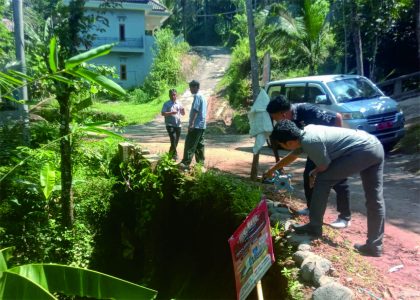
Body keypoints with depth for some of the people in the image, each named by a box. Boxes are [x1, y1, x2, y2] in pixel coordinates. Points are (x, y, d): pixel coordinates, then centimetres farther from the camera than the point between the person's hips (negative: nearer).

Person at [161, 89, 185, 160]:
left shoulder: (179, 104, 14)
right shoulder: (166, 104, 1)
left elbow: (183, 114, 18)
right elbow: (163, 113, -7)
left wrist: (183, 110, -4)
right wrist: (171, 113, -19)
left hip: (178, 125, 5)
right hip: (170, 125, -5)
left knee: (176, 140, 9)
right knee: (173, 139, -17)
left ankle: (171, 153, 26)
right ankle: (174, 155, -10)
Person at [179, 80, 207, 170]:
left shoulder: (197, 96, -9)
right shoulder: (203, 97, 19)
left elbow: (195, 110, -19)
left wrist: (191, 123, -24)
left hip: (196, 125, -9)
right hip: (202, 125, 9)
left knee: (190, 144, -12)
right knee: (200, 144, 10)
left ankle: (186, 163, -16)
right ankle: (201, 162, 11)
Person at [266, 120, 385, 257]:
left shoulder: (311, 142, -18)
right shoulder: (305, 133, 11)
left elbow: (325, 167, -6)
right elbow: (290, 156, 28)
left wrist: (313, 173, 16)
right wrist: (272, 170, 41)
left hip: (363, 152, -10)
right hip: (375, 147, 10)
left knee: (322, 180, -3)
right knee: (375, 198, 11)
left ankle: (314, 227, 7)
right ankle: (374, 246, 20)